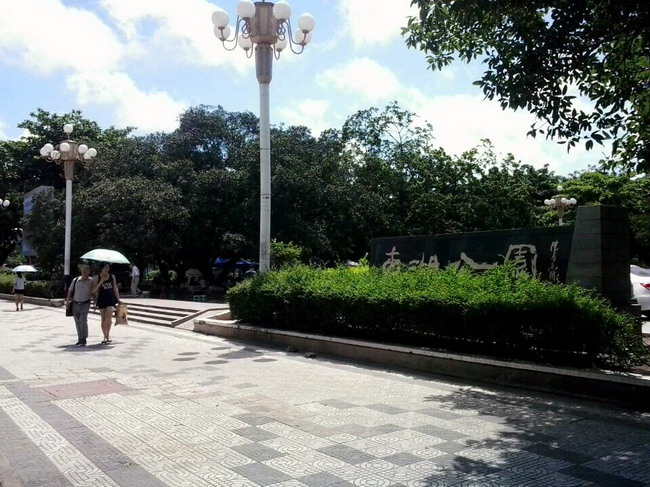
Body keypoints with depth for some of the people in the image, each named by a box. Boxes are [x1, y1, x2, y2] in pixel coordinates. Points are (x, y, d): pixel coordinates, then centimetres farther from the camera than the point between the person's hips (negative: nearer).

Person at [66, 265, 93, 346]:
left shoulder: (91, 281, -1)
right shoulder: (76, 280, 3)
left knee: (83, 320, -15)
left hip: (85, 304, -3)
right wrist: (67, 301, -3)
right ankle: (80, 339, 20)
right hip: (75, 303, 3)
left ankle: (83, 340, -13)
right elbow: (70, 291, 7)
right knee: (77, 322, 9)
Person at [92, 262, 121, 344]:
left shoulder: (112, 276, 9)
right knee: (103, 319, 4)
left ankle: (108, 334, 0)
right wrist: (101, 282, -14)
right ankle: (105, 336, 14)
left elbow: (115, 289, 15)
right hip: (101, 300, 0)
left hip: (111, 299, 0)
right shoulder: (97, 278, 2)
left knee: (108, 317, -16)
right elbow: (93, 291, -4)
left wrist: (118, 300, 13)